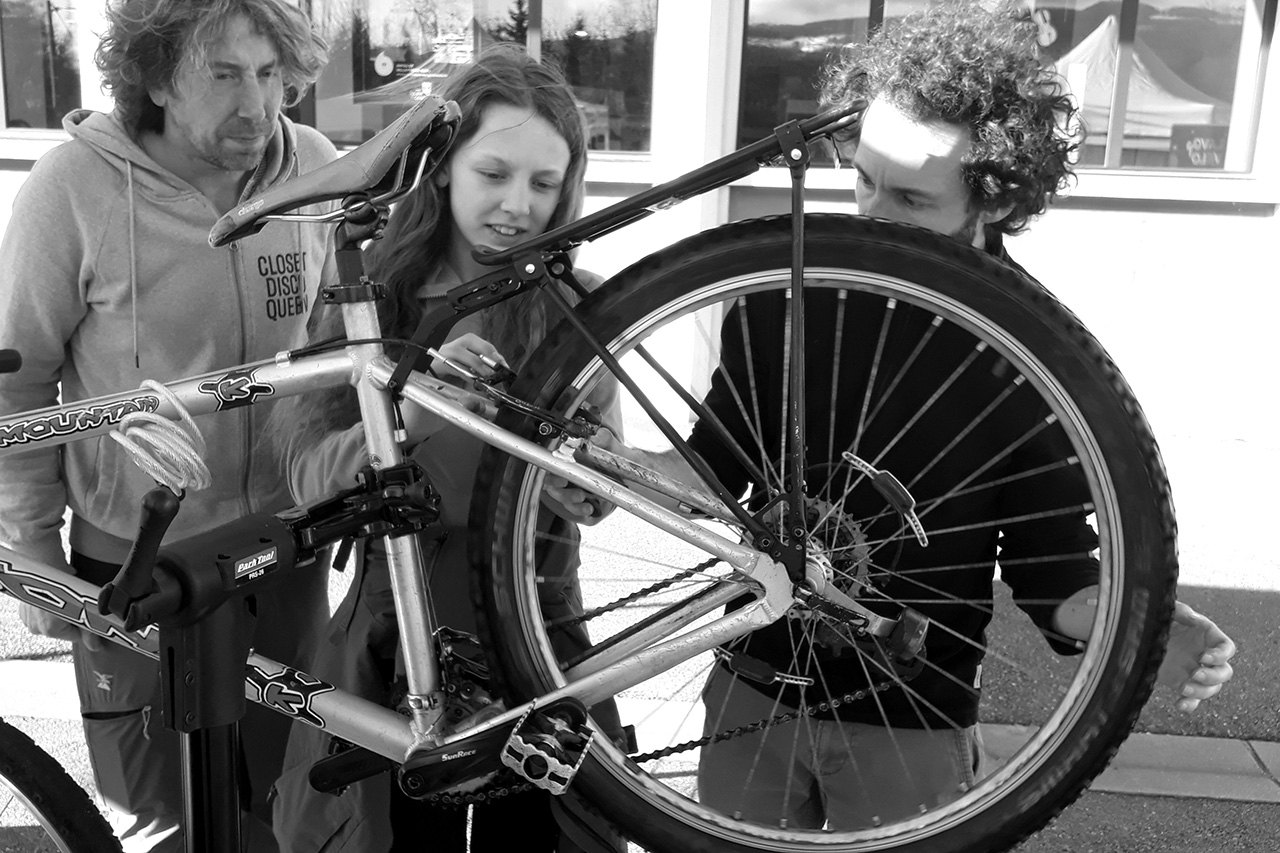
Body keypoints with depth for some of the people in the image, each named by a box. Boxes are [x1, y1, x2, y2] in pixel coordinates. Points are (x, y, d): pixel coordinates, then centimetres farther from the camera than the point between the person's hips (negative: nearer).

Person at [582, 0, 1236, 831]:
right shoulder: (787, 292, -8)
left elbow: (1050, 559, -7)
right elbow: (720, 465, 1)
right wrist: (622, 465, -17)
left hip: (914, 726, -2)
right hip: (754, 689, 3)